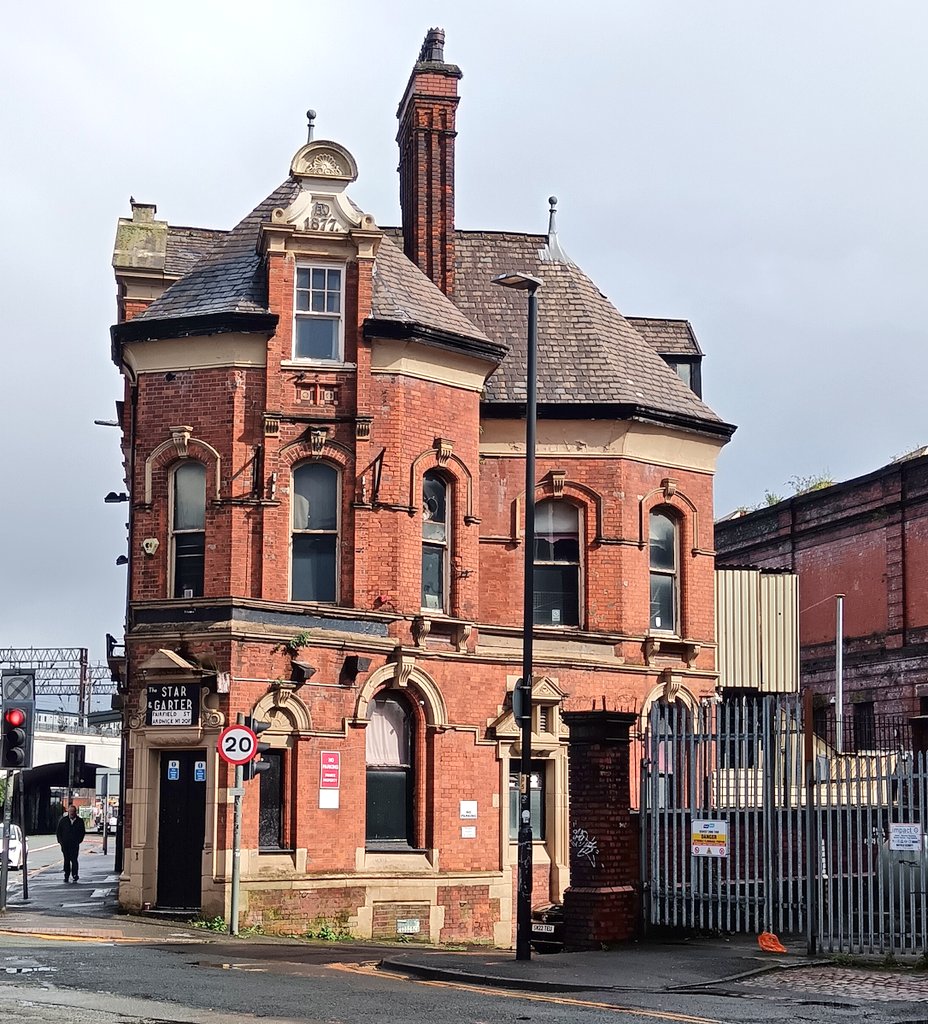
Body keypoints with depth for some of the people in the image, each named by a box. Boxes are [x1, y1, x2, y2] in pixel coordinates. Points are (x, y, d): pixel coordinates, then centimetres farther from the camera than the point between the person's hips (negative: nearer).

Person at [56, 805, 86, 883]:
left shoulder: (79, 821, 5)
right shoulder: (63, 820, 7)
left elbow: (82, 832, 9)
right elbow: (58, 832, 10)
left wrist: (79, 841, -2)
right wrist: (60, 841, 0)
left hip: (75, 844, -1)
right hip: (65, 844, 1)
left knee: (74, 860, -10)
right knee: (66, 860, 4)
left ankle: (75, 875, -6)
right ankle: (66, 876, 9)